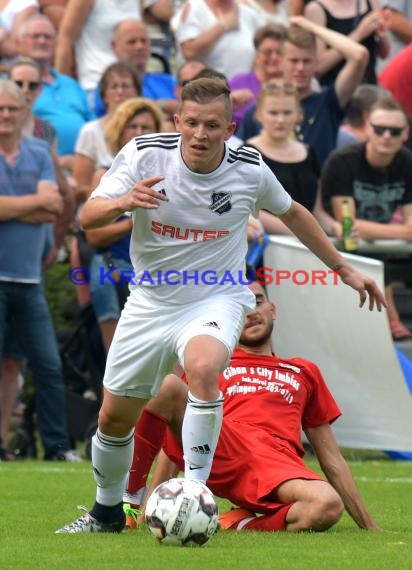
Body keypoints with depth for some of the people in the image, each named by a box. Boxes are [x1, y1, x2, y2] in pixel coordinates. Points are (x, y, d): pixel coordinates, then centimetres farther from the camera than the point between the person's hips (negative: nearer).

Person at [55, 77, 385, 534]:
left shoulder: (250, 170, -12)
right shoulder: (145, 153, -14)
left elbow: (291, 213, 9)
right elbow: (88, 217, -19)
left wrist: (343, 269, 14)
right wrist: (124, 202, -41)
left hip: (216, 300, -2)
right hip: (151, 303, 2)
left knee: (203, 368, -35)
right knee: (114, 418, 9)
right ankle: (107, 510, 38)